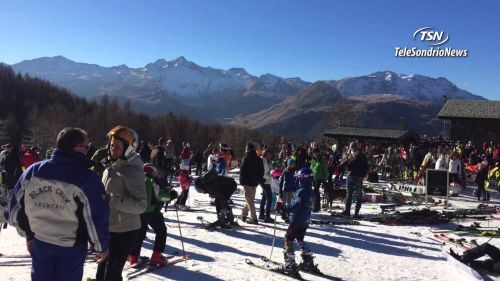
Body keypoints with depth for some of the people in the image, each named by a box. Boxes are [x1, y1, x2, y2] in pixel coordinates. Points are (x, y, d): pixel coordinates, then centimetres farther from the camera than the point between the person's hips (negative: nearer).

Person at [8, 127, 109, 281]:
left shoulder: (32, 171, -8)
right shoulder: (86, 178, -23)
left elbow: (16, 208, 2)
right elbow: (97, 218, -19)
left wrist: (28, 235, 17)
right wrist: (102, 246, -3)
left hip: (39, 242, 4)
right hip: (72, 245, -4)